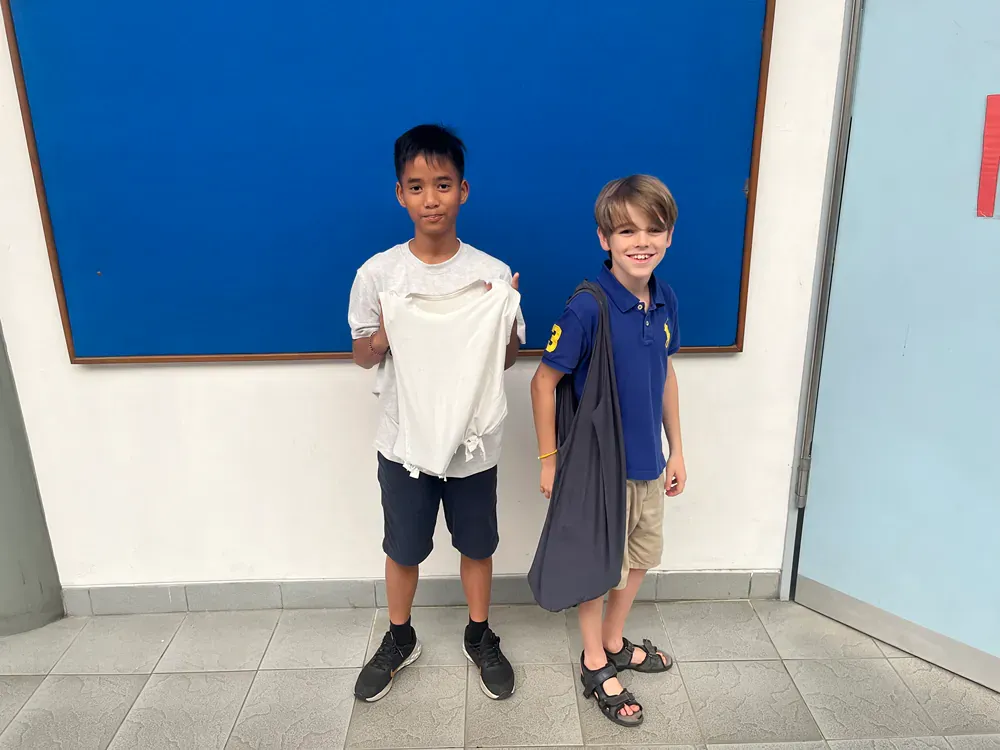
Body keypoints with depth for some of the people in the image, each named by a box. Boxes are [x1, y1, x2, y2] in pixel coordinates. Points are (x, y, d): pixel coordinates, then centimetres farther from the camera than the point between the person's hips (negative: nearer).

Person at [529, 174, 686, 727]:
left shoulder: (665, 302, -4)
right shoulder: (586, 309, -23)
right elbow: (543, 383, -16)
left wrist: (676, 449, 12)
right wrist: (549, 460, -11)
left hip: (648, 461, 7)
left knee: (640, 558, 22)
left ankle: (614, 642, 46)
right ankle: (595, 666, 35)